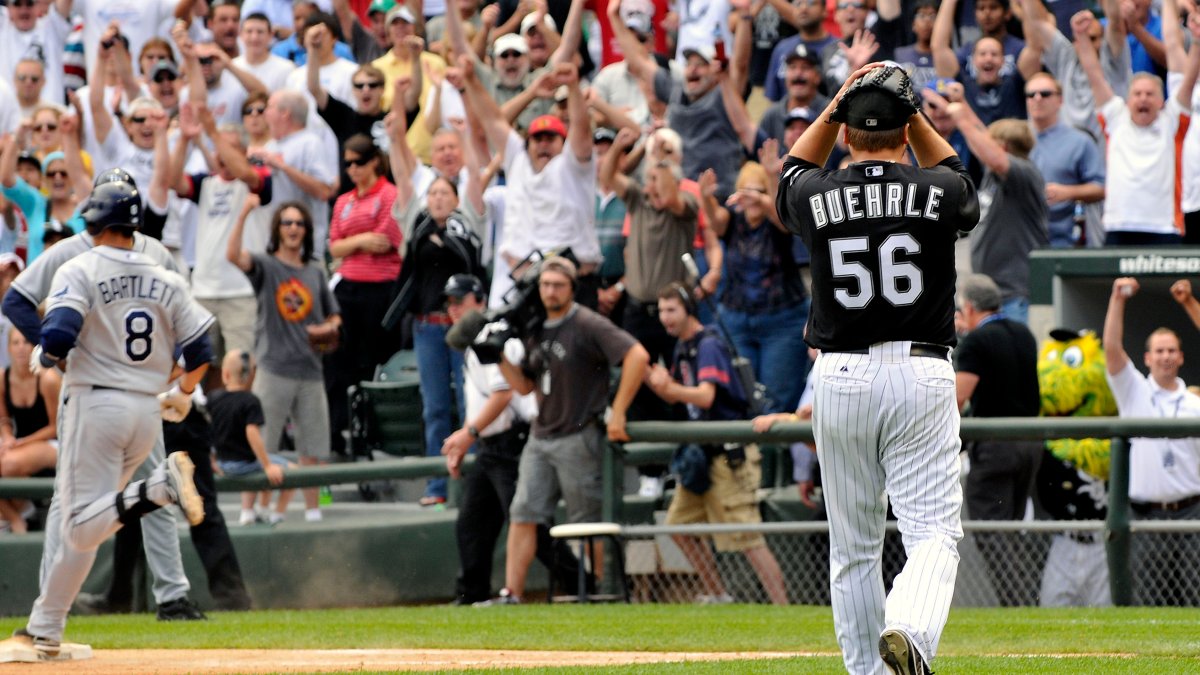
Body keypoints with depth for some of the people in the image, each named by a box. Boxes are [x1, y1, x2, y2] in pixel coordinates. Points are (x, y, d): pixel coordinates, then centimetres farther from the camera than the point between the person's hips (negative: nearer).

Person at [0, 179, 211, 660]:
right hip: (148, 412, 6)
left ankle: (160, 486, -34)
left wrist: (43, 358, 3)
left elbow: (58, 337, -20)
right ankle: (44, 632, 13)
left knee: (84, 524, -10)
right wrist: (180, 396, 28)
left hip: (97, 401, -6)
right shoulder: (167, 282, 8)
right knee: (79, 518, 13)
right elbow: (200, 353, 9)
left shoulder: (80, 271, -6)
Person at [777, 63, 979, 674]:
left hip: (839, 377, 2)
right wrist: (910, 113, 22)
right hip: (921, 375, -2)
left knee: (852, 545, 12)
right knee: (934, 532, -4)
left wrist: (836, 105, 22)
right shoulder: (939, 192, -1)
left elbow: (794, 172, 27)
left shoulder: (815, 197, 1)